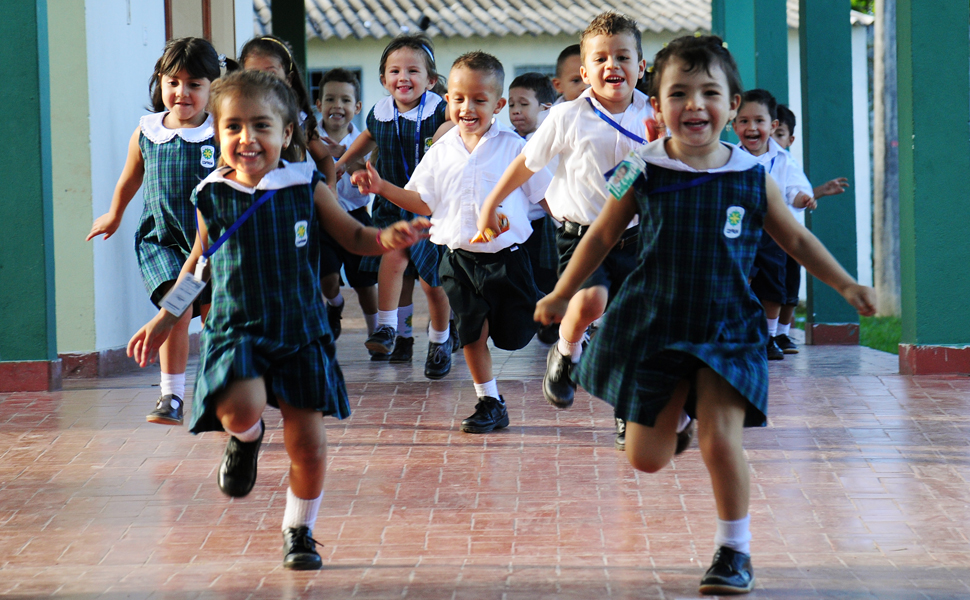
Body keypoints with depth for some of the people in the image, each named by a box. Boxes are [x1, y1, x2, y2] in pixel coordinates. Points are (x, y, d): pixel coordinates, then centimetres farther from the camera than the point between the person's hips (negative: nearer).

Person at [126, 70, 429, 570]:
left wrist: (387, 238, -16)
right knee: (241, 409, -29)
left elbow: (354, 237, 6)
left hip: (300, 331, 1)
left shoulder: (307, 188, -3)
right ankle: (246, 438, 10)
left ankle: (299, 530, 26)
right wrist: (163, 320, 16)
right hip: (236, 330, 0)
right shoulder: (211, 197, 0)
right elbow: (198, 261, 14)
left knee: (308, 443, 1)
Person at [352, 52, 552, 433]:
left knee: (512, 335, 2)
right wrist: (383, 188, -3)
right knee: (471, 333, 5)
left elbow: (544, 195, 1)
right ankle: (489, 403, 17)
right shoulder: (441, 152, 3)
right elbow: (424, 202, 7)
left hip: (506, 257, -3)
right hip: (460, 258, 3)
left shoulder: (513, 147, -5)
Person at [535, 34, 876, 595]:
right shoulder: (644, 175, -6)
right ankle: (669, 413, 43)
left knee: (721, 441, -15)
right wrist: (562, 295, 12)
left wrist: (847, 285, 4)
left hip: (726, 331, -1)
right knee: (647, 459, 6)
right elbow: (602, 237, 8)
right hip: (653, 326, 1)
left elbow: (797, 238, 10)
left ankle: (735, 550, 6)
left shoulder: (754, 180, -5)